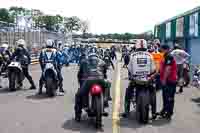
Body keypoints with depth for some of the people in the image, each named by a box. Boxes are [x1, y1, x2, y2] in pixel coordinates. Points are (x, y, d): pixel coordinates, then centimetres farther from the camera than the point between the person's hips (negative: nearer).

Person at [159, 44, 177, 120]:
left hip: (170, 81, -10)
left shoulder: (169, 57, -16)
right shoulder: (164, 58, 14)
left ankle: (169, 113, 5)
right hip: (165, 80, 10)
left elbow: (167, 69, -21)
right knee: (165, 97, 19)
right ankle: (165, 110, 32)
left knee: (169, 98, -2)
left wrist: (164, 79, -19)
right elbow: (161, 69, 19)